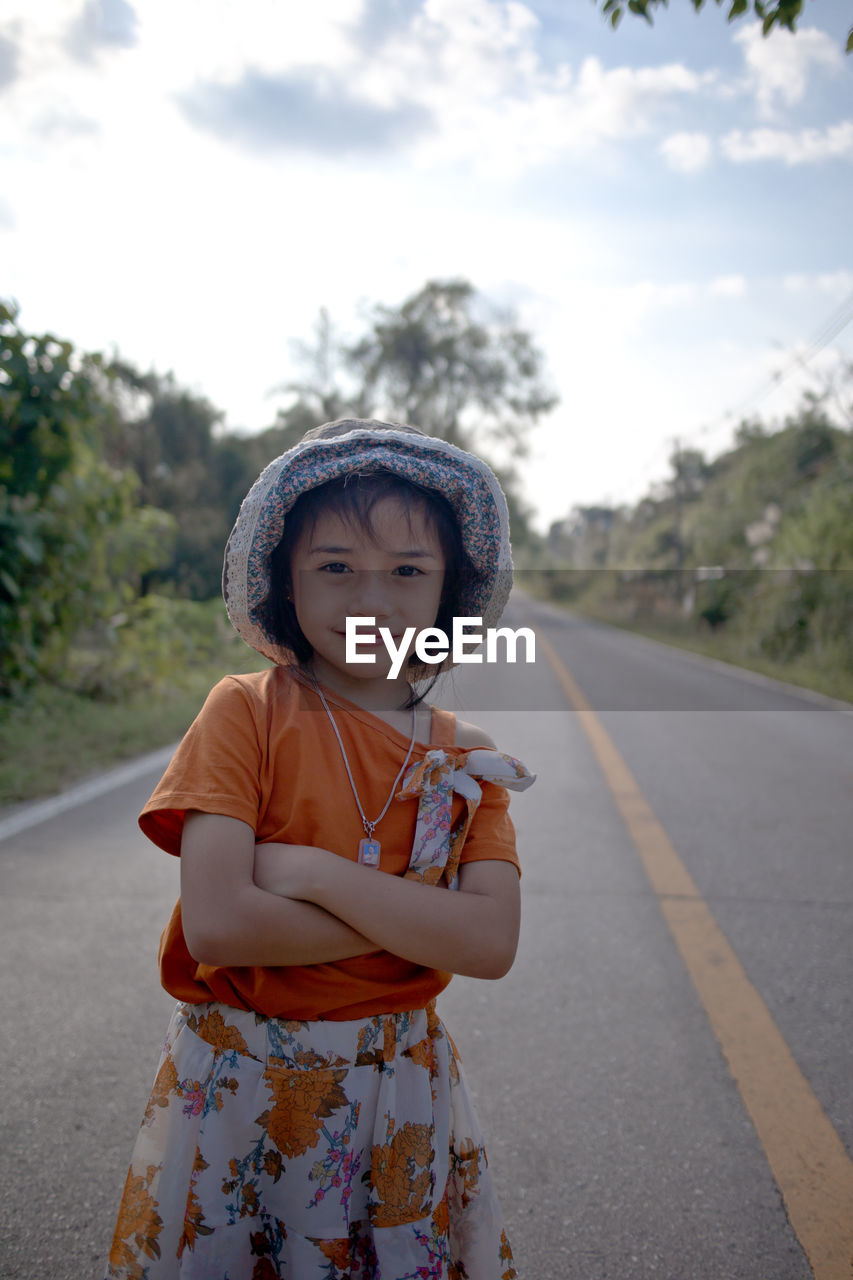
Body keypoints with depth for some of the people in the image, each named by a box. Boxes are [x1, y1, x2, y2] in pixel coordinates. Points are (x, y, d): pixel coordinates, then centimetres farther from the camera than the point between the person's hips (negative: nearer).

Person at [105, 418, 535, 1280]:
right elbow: (216, 922, -21)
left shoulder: (467, 761, -1)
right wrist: (419, 917, -18)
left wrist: (315, 873, -22)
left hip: (402, 1091, 3)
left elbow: (492, 943, -15)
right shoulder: (245, 714, -11)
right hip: (241, 1085, -2)